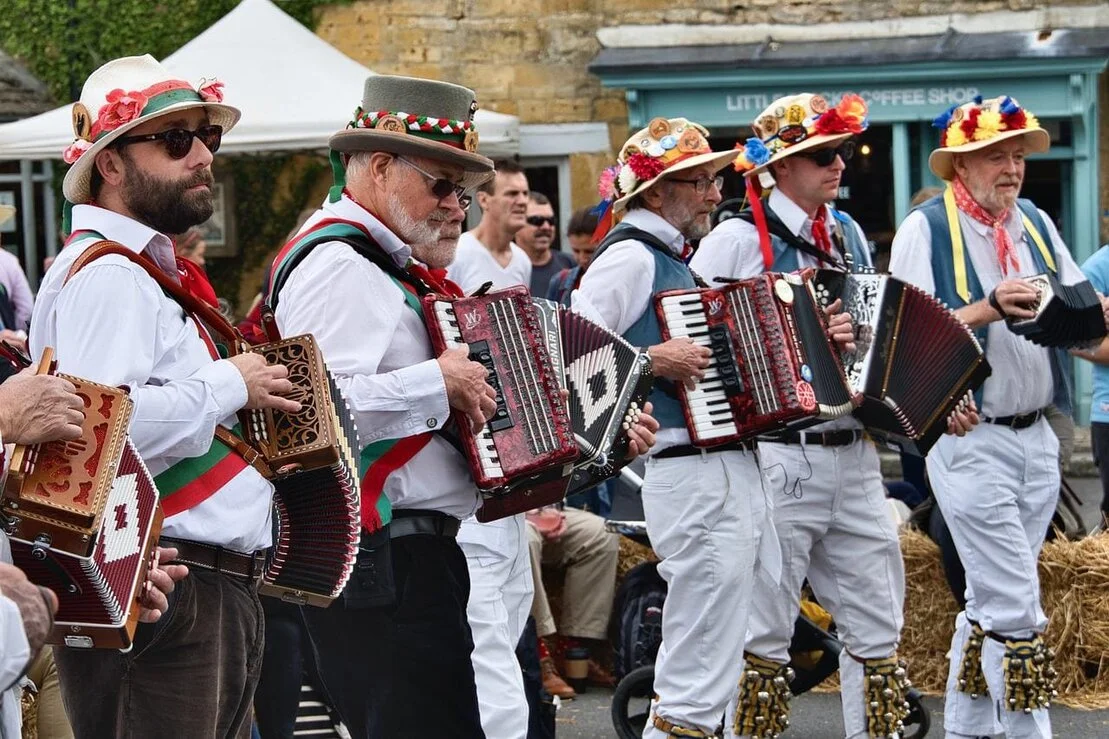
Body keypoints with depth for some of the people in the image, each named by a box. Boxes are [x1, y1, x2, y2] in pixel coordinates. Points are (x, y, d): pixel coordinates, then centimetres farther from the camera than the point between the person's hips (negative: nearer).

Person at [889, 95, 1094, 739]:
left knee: (989, 601, 14)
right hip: (970, 438, -6)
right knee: (1016, 611, -9)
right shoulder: (927, 228, -6)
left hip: (1036, 437, 6)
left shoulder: (1036, 224, 12)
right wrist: (989, 309, -24)